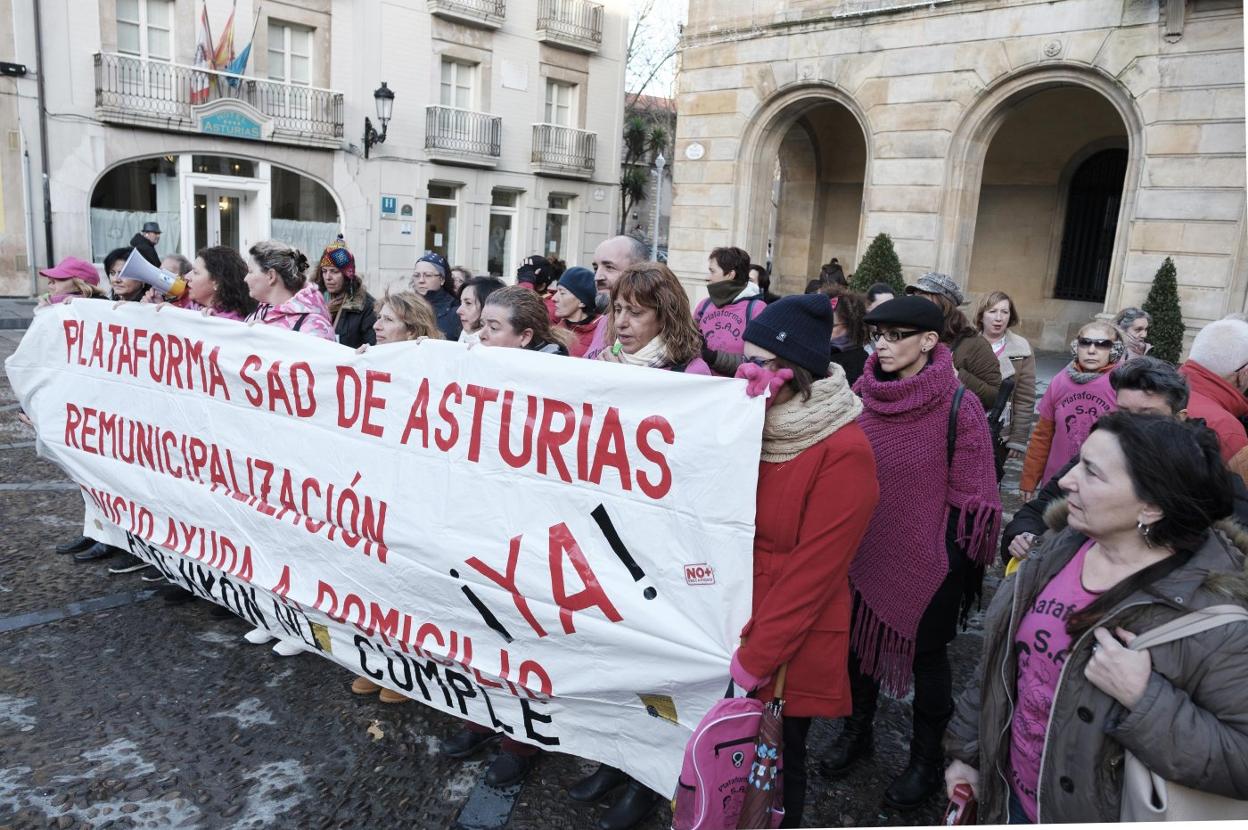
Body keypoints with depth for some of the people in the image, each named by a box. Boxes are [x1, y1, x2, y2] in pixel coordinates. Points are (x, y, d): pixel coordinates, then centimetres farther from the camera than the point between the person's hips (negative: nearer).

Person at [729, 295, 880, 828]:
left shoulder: (845, 453, -19)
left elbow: (811, 572, -19)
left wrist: (754, 659, -16)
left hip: (793, 649, -5)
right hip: (731, 623, 5)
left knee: (775, 764, 14)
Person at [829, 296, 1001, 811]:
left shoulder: (958, 407, -16)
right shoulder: (861, 396, -2)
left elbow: (970, 497, -11)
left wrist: (964, 566, -9)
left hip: (928, 557, -4)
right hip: (863, 552, 5)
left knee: (926, 654, 12)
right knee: (858, 638, 17)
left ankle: (926, 759, 34)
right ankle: (858, 729, 42)